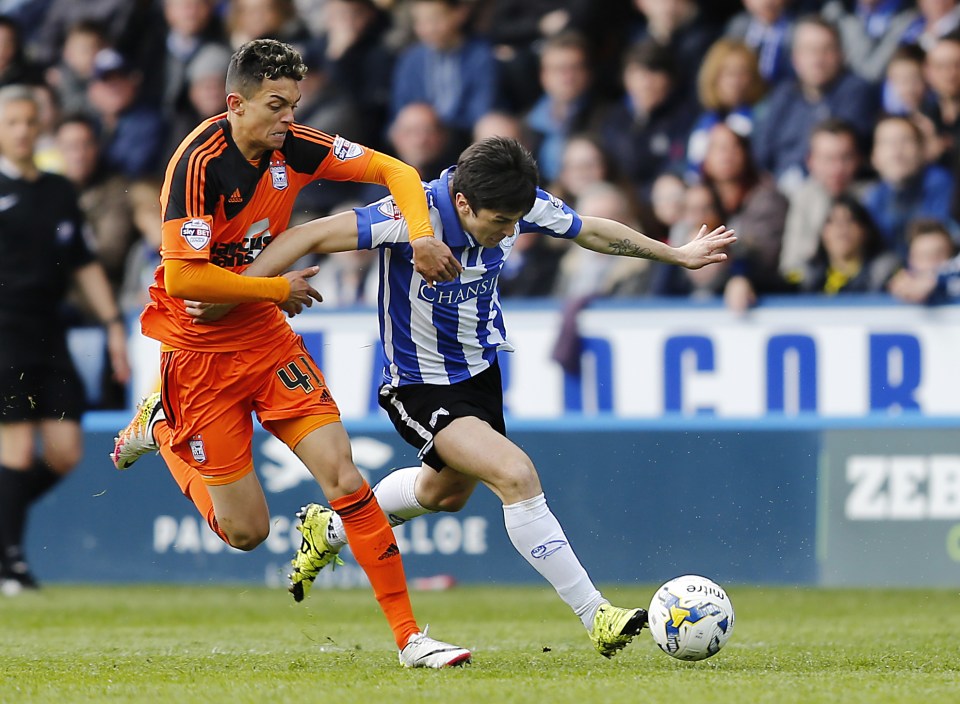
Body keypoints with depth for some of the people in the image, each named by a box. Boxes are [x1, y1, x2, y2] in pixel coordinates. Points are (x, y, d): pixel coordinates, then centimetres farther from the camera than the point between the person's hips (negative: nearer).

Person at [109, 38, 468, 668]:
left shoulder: (294, 148, -5)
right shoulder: (199, 164, -23)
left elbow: (393, 171, 2)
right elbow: (183, 278, -28)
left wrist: (422, 235, -16)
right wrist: (279, 289, -18)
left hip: (264, 334, 5)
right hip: (198, 349, -5)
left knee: (344, 478, -10)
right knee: (247, 531, 0)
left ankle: (410, 638, -7)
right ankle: (160, 428, 26)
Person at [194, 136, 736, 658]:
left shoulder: (520, 206, -16)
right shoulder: (412, 217, -34)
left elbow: (593, 231, 3)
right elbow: (309, 237, -32)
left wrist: (677, 254, 13)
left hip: (480, 369, 7)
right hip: (422, 386, -7)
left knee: (446, 492, 29)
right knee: (516, 475, -25)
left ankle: (332, 532, 55)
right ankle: (596, 617, -17)